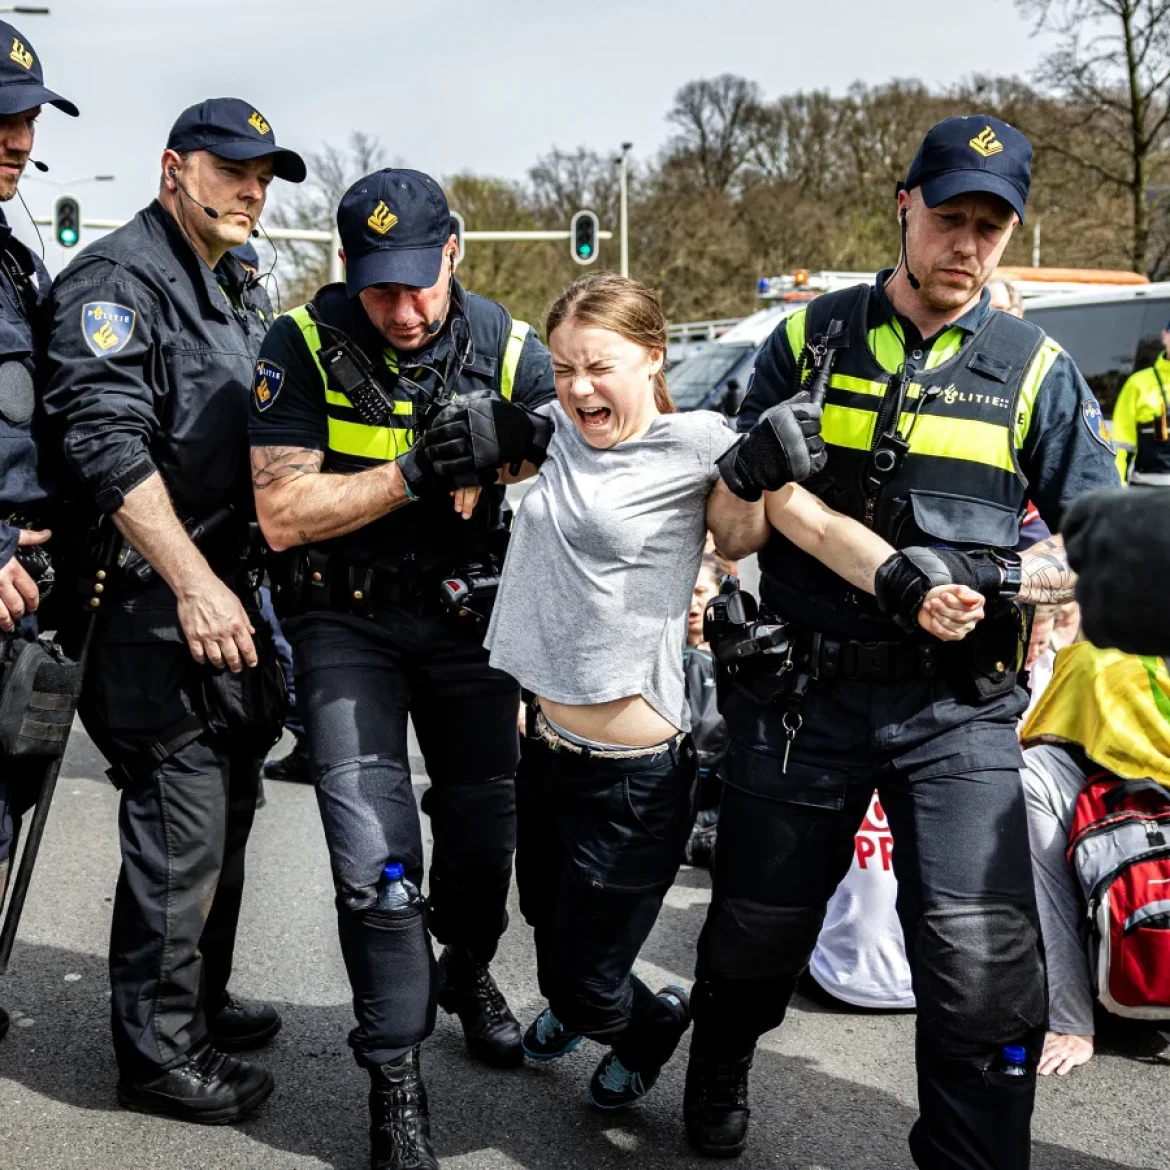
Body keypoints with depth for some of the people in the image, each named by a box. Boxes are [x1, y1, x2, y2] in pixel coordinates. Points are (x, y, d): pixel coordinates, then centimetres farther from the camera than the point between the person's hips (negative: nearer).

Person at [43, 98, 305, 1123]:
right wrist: (194, 584, -27)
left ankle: (200, 1000, 33)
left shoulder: (240, 289, 18)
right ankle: (159, 1052, 9)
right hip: (155, 604, -9)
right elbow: (108, 443, -22)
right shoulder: (117, 278, -11)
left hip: (229, 594, 10)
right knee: (181, 827, -6)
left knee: (227, 808, 17)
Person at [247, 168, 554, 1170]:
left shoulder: (508, 351, -7)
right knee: (375, 849, -12)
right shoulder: (305, 347, -13)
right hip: (347, 618, -2)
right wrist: (419, 471, -27)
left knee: (487, 826, 9)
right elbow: (283, 516, -18)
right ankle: (396, 1076, 5)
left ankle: (466, 972, 42)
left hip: (469, 613, 3)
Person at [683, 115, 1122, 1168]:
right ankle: (719, 1072, 47)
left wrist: (986, 575, -14)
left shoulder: (1035, 369, 3)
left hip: (958, 705, -1)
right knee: (758, 932, 15)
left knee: (986, 965, -14)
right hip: (806, 687, 1)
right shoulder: (812, 337, 6)